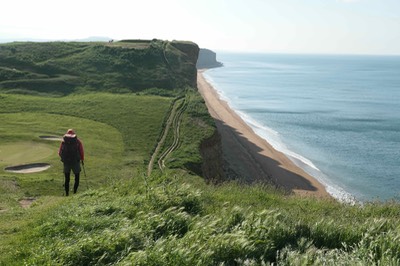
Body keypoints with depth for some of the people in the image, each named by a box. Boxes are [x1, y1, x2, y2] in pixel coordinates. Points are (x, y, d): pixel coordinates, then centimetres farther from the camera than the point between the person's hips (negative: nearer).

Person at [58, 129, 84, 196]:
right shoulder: (78, 141, 0)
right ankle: (74, 192, 1)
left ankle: (67, 194, 12)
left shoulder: (63, 141, 5)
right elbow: (81, 152, -4)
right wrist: (82, 159, 13)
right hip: (75, 162, -2)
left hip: (66, 163, 2)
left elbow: (59, 152, 4)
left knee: (67, 179, 13)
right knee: (77, 179, 11)